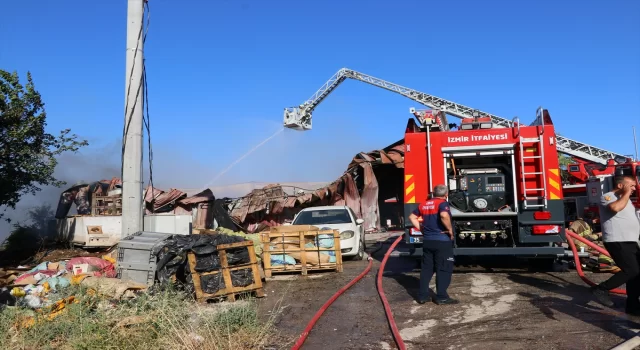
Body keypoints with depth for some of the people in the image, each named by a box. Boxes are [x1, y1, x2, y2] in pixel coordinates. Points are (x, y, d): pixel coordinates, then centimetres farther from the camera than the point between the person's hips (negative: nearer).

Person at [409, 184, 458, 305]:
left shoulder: (424, 204, 11)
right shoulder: (443, 203, -10)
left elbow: (412, 217, 18)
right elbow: (444, 215, -30)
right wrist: (450, 230, -18)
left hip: (427, 241, 6)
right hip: (442, 241, -6)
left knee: (426, 268, 12)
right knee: (444, 269, 2)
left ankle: (422, 295, 13)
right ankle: (441, 297, 3)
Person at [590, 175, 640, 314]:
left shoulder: (625, 199, 22)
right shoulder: (607, 197, -8)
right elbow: (615, 207, -30)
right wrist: (626, 194, -17)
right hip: (617, 242, -9)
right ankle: (601, 289, -3)